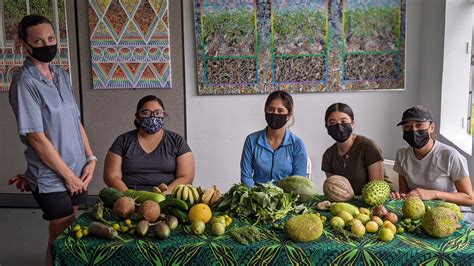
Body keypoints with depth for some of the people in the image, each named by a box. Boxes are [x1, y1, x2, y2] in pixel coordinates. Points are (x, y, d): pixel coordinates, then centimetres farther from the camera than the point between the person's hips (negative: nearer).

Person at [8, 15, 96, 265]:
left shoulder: (61, 75, 7)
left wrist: (90, 158, 1)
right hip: (51, 179, -6)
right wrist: (68, 175, -12)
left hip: (77, 172, 6)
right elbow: (37, 138, -17)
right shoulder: (25, 82, -15)